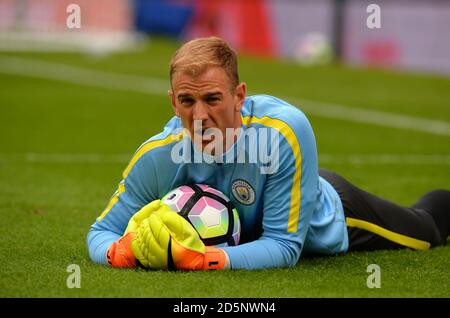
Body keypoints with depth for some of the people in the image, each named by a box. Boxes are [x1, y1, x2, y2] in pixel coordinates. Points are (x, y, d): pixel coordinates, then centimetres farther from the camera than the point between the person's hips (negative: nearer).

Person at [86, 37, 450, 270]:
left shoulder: (285, 130, -47)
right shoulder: (158, 156, -39)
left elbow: (285, 246, -43)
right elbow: (102, 232, -26)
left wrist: (205, 259, -59)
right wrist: (124, 251, -51)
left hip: (324, 220, -2)